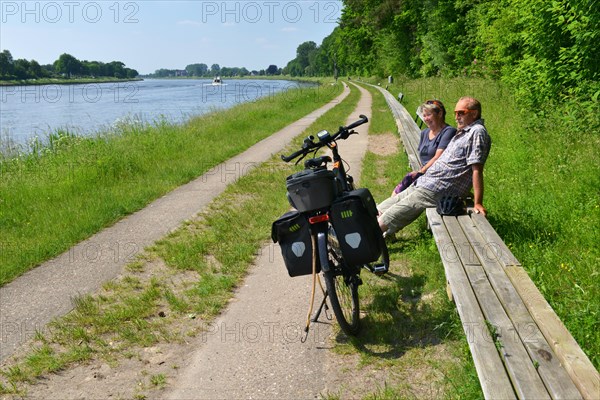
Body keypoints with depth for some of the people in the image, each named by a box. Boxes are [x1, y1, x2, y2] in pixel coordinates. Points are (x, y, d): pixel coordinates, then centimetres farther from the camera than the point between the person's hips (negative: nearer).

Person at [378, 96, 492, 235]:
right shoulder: (463, 132, 18)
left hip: (439, 191, -10)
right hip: (424, 183, 10)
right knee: (379, 211, 8)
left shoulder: (477, 132, -12)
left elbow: (477, 169, -20)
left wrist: (478, 203, -24)